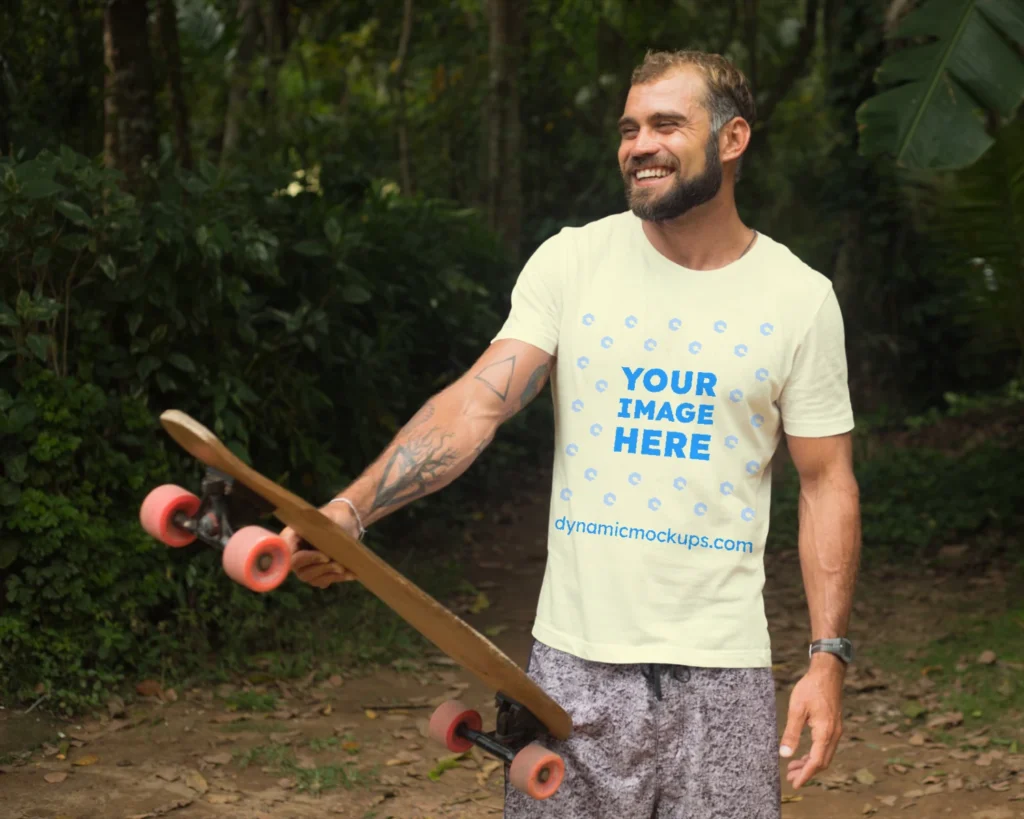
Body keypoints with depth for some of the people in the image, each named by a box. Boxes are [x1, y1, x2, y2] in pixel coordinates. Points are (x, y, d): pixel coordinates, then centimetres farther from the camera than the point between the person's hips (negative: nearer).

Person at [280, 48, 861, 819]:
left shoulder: (800, 298, 0)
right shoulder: (570, 262, -1)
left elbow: (826, 482, 3)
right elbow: (477, 402, -10)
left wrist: (828, 657, -4)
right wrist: (350, 509, -25)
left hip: (720, 669, 0)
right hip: (576, 660, 0)